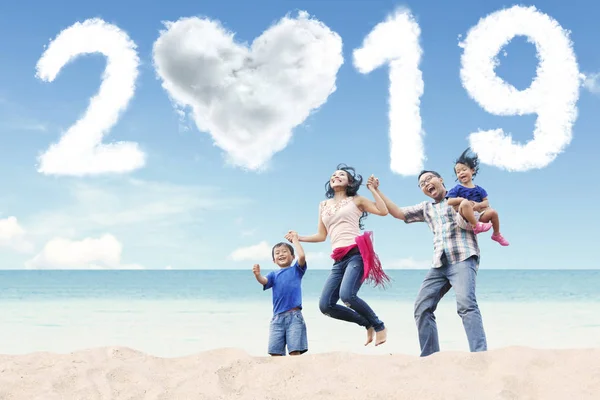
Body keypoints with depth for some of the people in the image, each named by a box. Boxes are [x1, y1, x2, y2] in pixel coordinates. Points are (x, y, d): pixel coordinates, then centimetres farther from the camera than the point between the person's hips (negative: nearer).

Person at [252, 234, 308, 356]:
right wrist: (257, 275, -29)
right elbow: (264, 281, -6)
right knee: (275, 352, 0)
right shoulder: (274, 274, 15)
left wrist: (295, 240, 3)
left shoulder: (296, 270, 10)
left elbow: (302, 256, -9)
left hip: (294, 315, -3)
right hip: (277, 317, 3)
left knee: (295, 352, -10)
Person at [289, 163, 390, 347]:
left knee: (346, 295, -30)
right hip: (339, 260, 6)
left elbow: (383, 211, 0)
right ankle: (367, 323, 11)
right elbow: (321, 236, 26)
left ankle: (379, 326, -6)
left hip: (357, 254, -6)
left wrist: (372, 189, 3)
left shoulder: (356, 200, 11)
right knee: (325, 305, -8)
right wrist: (299, 238, 16)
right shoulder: (324, 205, 23)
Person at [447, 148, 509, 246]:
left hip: (478, 214, 5)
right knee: (465, 203, -35)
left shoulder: (479, 189, 15)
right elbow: (449, 201, -5)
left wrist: (479, 205, -14)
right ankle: (476, 226, -29)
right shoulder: (457, 189, 6)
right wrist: (462, 200, -16)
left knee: (493, 212, -18)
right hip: (465, 217, -4)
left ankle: (496, 234, 7)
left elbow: (486, 202, 8)